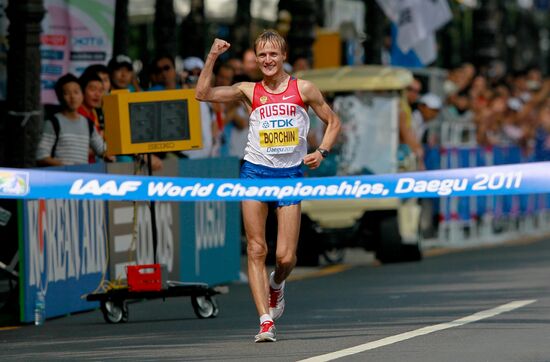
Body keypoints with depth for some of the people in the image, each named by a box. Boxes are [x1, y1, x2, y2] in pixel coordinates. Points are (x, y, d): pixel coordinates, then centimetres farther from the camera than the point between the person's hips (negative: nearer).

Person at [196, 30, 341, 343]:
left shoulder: (303, 89, 3)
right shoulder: (249, 91, 6)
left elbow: (333, 122, 10)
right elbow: (203, 94, -1)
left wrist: (322, 152, -5)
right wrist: (213, 57, -7)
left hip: (291, 175, -1)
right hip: (256, 171, 1)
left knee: (286, 257, -3)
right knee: (256, 250, -6)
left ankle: (276, 284, 33)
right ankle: (266, 322, -5)